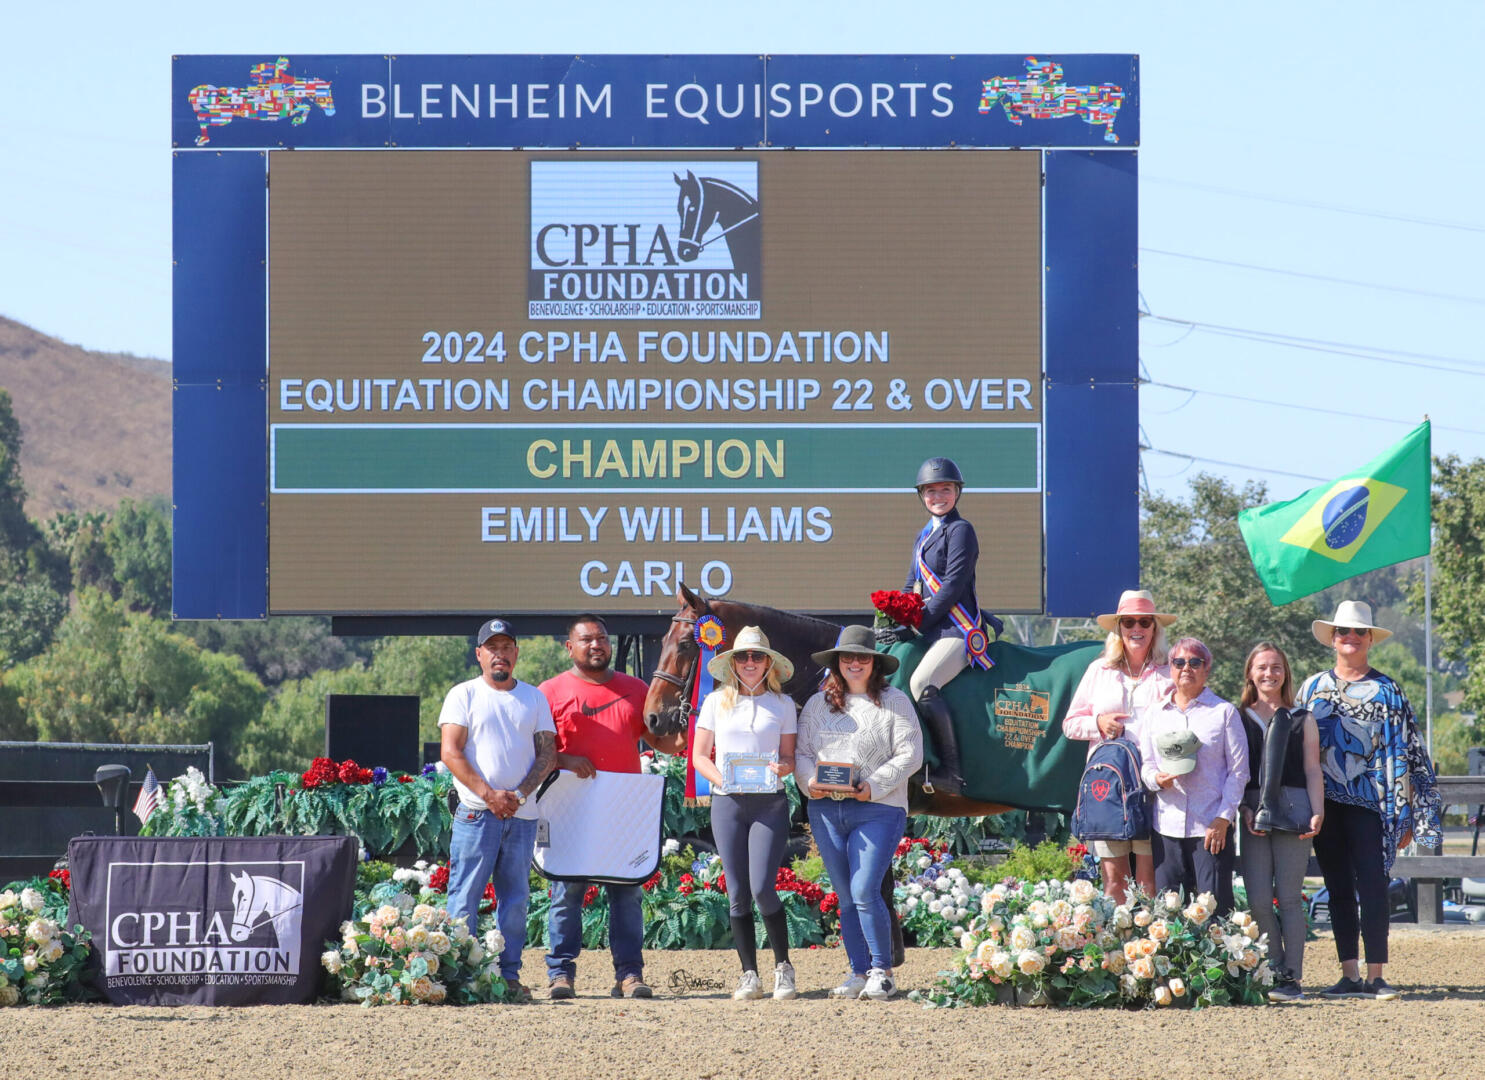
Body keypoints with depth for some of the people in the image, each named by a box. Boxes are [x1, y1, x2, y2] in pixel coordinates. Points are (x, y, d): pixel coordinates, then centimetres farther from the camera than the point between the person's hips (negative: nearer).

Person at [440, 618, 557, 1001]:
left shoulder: (534, 698, 14)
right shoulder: (464, 695, 4)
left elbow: (548, 753, 8)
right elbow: (451, 753, -5)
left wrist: (519, 794, -8)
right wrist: (489, 795, -13)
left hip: (522, 814, 4)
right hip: (476, 812, -3)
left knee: (515, 898, 4)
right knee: (465, 897, -7)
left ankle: (509, 976, 7)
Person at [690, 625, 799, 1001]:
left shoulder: (782, 705, 8)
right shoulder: (716, 702, 9)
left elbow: (789, 756, 9)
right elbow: (699, 755, 9)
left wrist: (782, 768, -14)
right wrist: (721, 778, -10)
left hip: (770, 802, -2)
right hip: (727, 802, 2)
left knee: (762, 887, -13)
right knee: (737, 893, 1)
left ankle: (783, 966, 3)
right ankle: (749, 974, 9)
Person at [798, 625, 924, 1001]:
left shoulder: (894, 702, 2)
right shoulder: (818, 704, 14)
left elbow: (909, 755, -4)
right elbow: (802, 752, 13)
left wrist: (873, 785, -16)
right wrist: (810, 781, -8)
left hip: (877, 810, -4)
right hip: (826, 810, 4)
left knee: (865, 892, -14)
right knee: (845, 897, 7)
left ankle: (882, 971, -2)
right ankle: (858, 972, 14)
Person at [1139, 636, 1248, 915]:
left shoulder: (1223, 712, 4)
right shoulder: (1157, 714, 14)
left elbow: (1238, 771, 1)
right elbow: (1145, 764, 18)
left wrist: (1223, 818, -8)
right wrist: (1157, 779, -7)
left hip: (1212, 827, -3)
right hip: (1167, 826, 3)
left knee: (1214, 908, -6)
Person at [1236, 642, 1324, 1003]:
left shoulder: (1302, 720, 12)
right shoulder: (1239, 719, 13)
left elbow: (1312, 770, 7)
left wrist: (1317, 812, -5)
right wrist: (1244, 809, -5)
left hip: (1293, 810, -1)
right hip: (1253, 815, 1)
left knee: (1289, 898, -5)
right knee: (1258, 901, -6)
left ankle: (1291, 978, -1)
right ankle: (1274, 972, 6)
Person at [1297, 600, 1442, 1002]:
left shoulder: (1386, 691, 4)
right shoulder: (1312, 689, 12)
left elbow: (1402, 754, 2)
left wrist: (1403, 815, -3)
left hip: (1368, 803, -3)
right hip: (1325, 803, 3)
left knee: (1372, 889, -9)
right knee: (1339, 891, 5)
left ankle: (1376, 976, -6)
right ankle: (1350, 975, 9)